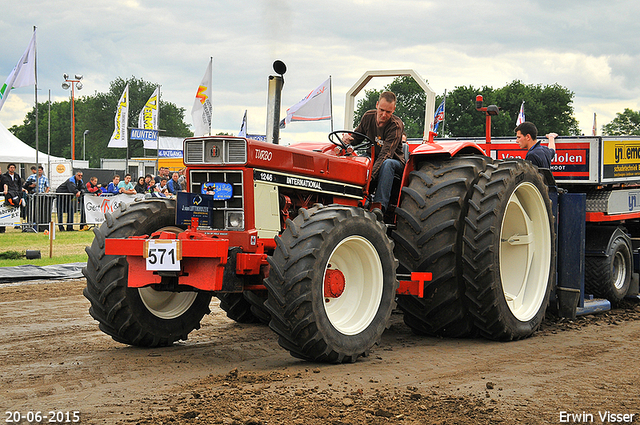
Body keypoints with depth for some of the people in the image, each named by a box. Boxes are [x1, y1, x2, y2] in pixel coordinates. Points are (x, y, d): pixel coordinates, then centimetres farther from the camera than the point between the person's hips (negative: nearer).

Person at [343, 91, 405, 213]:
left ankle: (379, 205, -46)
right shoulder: (368, 116, -4)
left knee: (387, 163, -40)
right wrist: (349, 138, -17)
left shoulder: (396, 126, -21)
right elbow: (357, 136, 10)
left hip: (394, 161, -4)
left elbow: (385, 154, -30)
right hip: (372, 159, 4)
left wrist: (371, 175, -43)